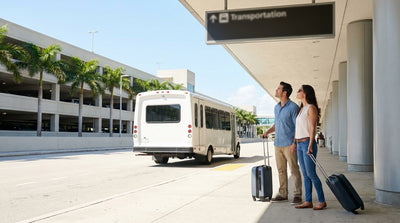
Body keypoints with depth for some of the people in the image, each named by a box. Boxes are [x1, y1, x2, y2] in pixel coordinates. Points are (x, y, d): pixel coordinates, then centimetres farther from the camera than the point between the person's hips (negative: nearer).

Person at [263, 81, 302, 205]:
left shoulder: (293, 107, -10)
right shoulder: (276, 107, 14)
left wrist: (294, 143, -19)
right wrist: (268, 131, 9)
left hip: (289, 144, -7)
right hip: (278, 144, 8)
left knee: (294, 170, -3)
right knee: (281, 170, 10)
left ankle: (297, 195, 3)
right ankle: (283, 194, 18)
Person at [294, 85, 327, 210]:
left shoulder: (311, 108, -7)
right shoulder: (300, 109, 18)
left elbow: (313, 128, -13)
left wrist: (310, 145, -19)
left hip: (307, 143, -8)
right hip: (299, 144, 8)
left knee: (311, 174, -8)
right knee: (305, 175, 8)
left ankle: (322, 201, 1)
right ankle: (308, 201, 12)